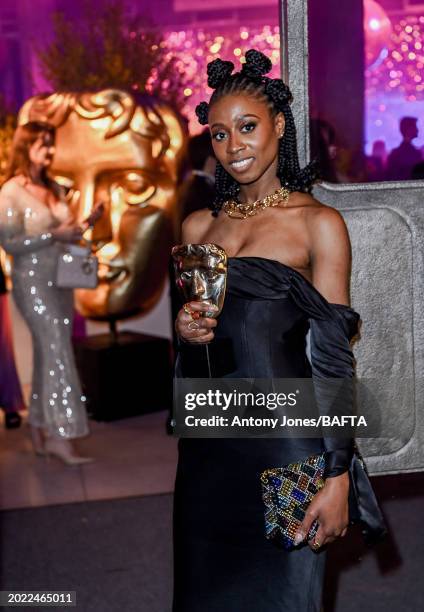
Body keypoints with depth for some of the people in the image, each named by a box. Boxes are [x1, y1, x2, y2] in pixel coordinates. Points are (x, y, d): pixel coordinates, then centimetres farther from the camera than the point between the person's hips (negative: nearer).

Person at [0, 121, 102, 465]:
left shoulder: (54, 189, 11)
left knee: (48, 355, 9)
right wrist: (54, 236, -20)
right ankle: (59, 436, -7)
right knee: (58, 354, -11)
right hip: (33, 283, -7)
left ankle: (40, 432, 17)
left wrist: (85, 225, -2)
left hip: (60, 281, 7)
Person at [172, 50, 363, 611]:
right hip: (207, 440, 5)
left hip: (285, 440, -5)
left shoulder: (319, 223, -4)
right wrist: (185, 330, -4)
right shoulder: (198, 226, 11)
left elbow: (332, 356, -8)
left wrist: (338, 475, -14)